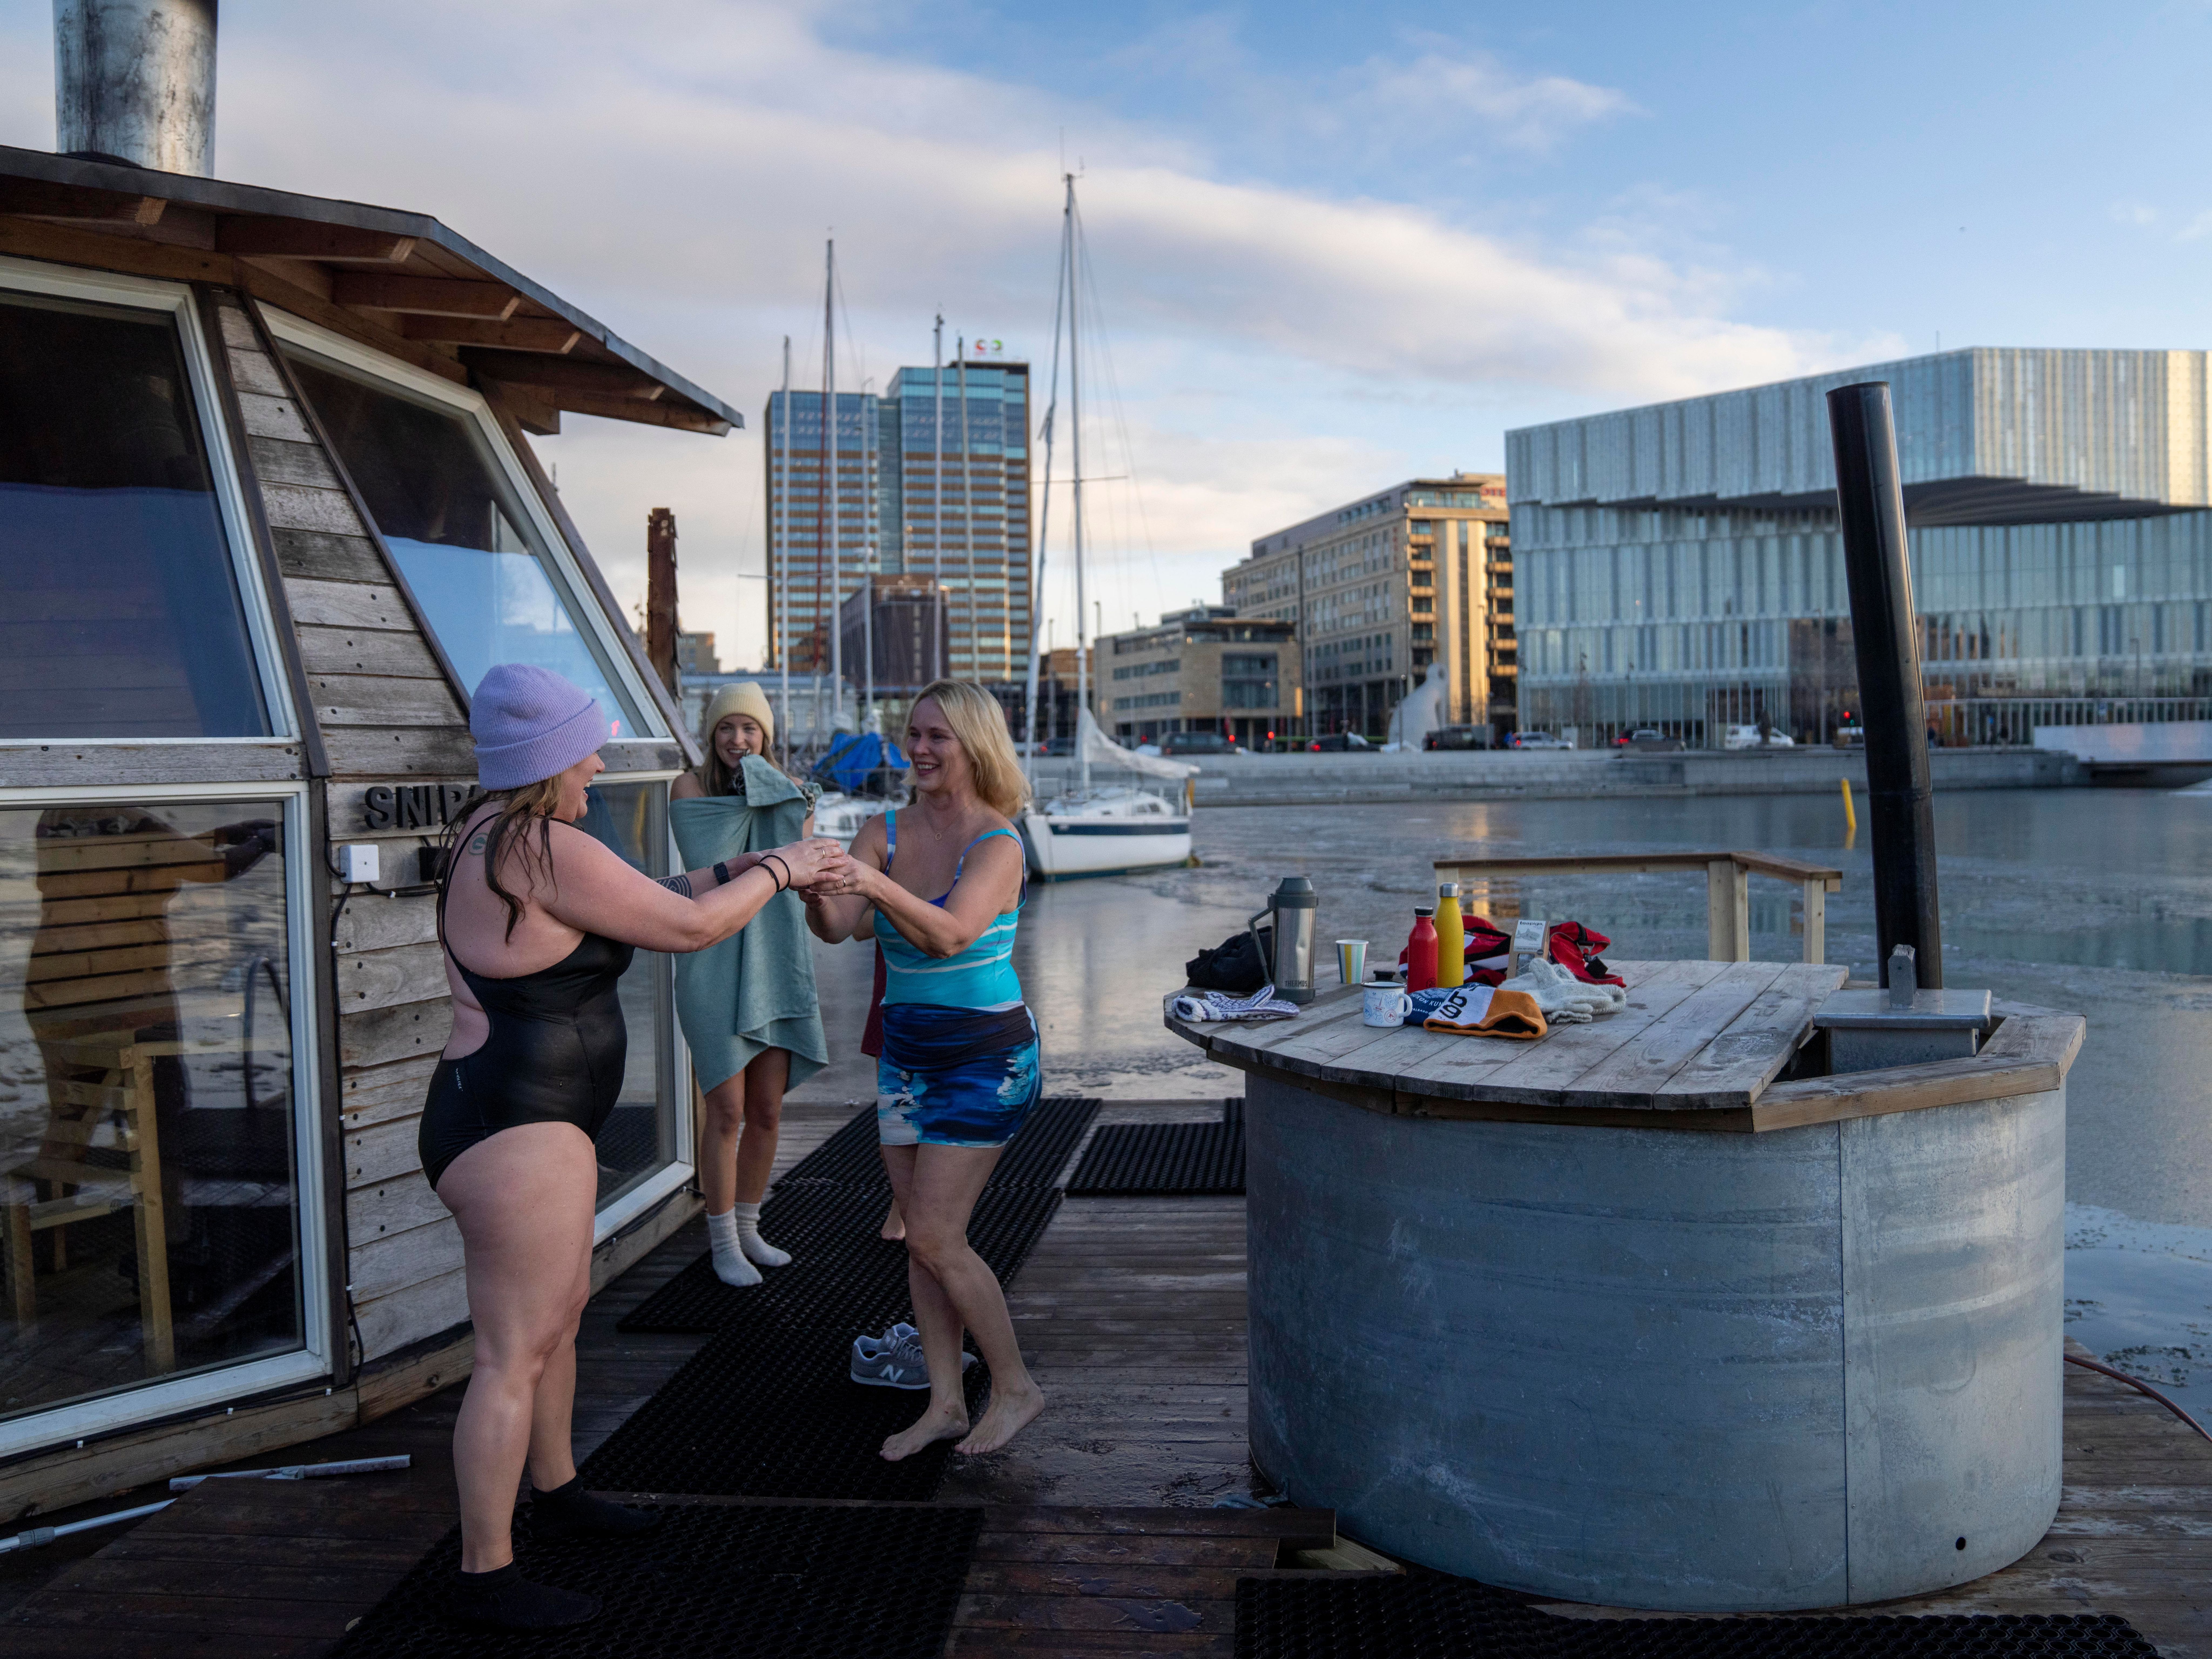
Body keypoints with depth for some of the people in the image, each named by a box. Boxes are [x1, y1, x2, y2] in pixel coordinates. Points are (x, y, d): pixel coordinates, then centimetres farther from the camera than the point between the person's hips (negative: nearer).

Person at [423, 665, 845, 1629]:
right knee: (514, 1355, -2)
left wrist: (740, 872, 12)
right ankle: (485, 1578, 10)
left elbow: (644, 900, 19)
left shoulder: (496, 836, 12)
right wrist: (777, 872, -1)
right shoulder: (544, 848, -20)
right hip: (516, 1129, -11)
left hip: (513, 1116, 11)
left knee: (559, 1313, 24)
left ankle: (556, 1493, 42)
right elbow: (686, 929, -15)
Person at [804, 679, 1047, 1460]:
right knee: (921, 1236, 9)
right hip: (906, 1055, 6)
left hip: (986, 1057, -6)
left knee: (936, 1238, -7)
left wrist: (876, 884, -48)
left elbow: (951, 935, -32)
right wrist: (815, 887, -34)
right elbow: (839, 927, -12)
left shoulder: (998, 844, -15)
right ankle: (945, 1404, 22)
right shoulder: (884, 833, 1)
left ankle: (1016, 1387, 13)